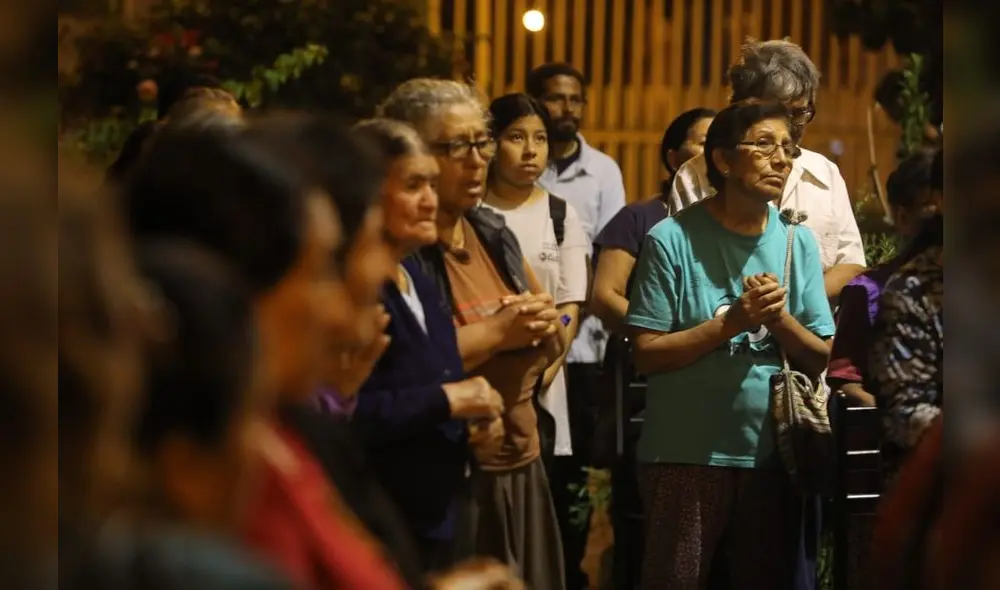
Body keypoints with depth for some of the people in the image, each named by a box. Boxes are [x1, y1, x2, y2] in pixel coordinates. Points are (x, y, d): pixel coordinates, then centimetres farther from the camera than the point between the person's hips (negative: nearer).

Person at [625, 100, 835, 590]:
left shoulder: (798, 243, 4)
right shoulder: (673, 239, -8)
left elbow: (819, 360, 4)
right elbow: (647, 353, -12)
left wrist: (779, 318, -14)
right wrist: (731, 323, -20)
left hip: (773, 455, 4)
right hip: (685, 455, -4)